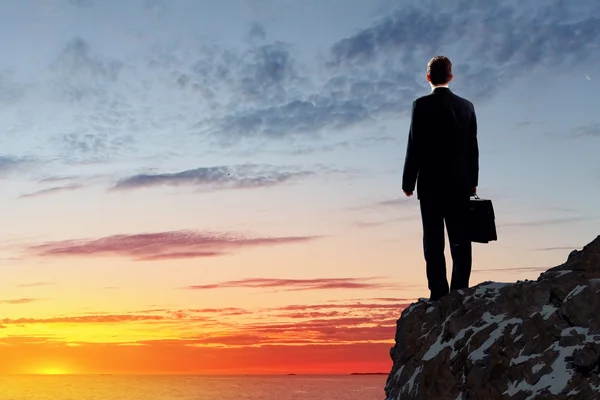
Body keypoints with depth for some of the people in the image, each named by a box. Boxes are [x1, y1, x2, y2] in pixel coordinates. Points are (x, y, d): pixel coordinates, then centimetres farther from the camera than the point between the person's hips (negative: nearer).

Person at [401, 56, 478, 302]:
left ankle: (439, 293, -3)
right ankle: (460, 291, 5)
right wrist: (473, 181, 18)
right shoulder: (466, 106, 7)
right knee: (460, 240, 5)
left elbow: (415, 146, -8)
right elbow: (473, 148, 10)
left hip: (431, 183, -4)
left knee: (434, 240, -1)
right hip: (460, 183, 4)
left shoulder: (422, 105, -6)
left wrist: (408, 181, 0)